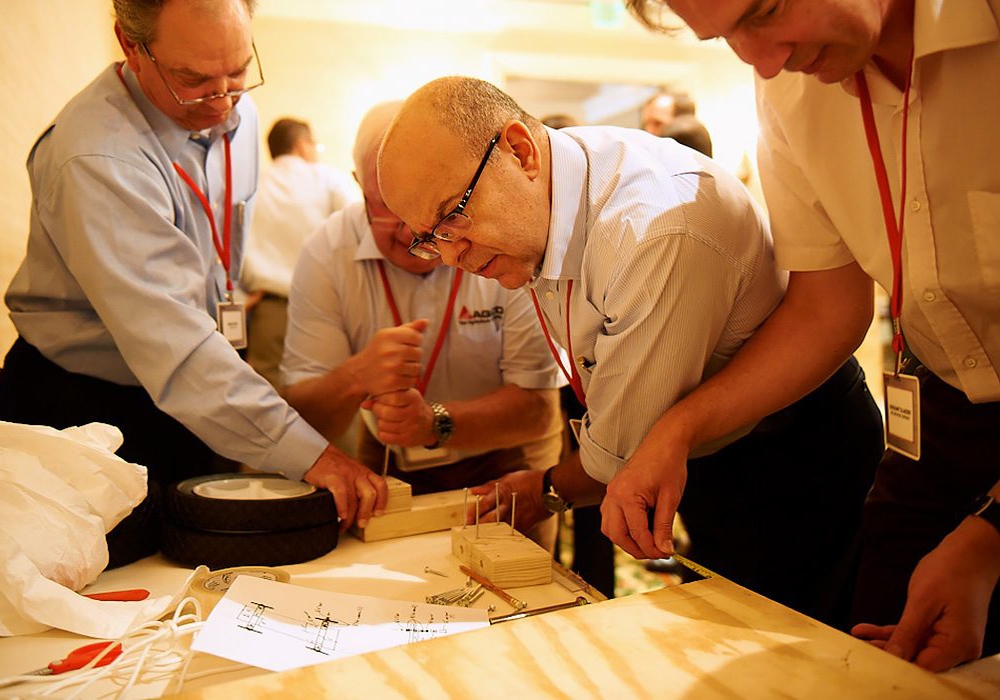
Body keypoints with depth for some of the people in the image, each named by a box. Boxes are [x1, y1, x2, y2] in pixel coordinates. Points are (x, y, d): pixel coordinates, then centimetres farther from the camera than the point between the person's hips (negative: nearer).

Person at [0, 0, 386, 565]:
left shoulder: (237, 115, -2)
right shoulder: (95, 159, -28)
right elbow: (172, 345, -36)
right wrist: (309, 453, -39)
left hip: (189, 402, 7)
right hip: (84, 407, -6)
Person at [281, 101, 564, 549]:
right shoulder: (327, 254, -12)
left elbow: (537, 406, -16)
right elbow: (299, 421, -14)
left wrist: (436, 423, -32)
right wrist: (354, 377, -36)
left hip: (505, 469, 1)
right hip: (388, 473, 0)